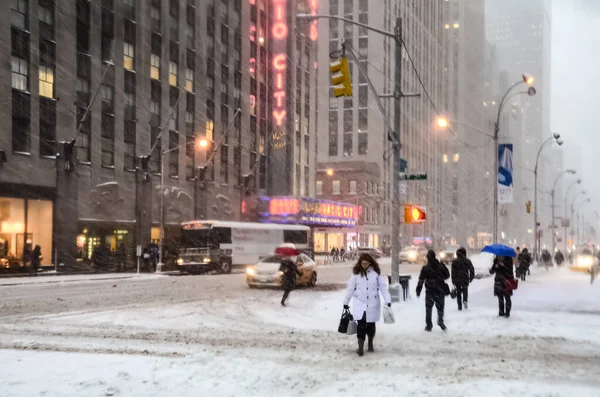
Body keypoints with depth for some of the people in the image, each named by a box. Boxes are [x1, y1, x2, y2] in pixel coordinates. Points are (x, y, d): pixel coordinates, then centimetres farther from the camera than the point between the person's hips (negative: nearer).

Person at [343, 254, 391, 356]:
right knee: (361, 325, -9)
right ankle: (360, 347, -7)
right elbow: (351, 288, 4)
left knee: (370, 324, 10)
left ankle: (370, 344, 31)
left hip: (373, 304, 0)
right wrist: (346, 301, 6)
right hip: (360, 303, 0)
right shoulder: (356, 273, 1)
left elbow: (383, 287, -4)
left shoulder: (376, 272, -2)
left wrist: (387, 300, -12)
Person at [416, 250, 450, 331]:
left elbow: (421, 280, -8)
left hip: (430, 291, -1)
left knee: (428, 308, 11)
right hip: (440, 291, 1)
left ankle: (429, 325, 9)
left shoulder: (425, 268, -9)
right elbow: (447, 275, 9)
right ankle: (440, 320, -13)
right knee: (440, 307, 12)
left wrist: (418, 291, 0)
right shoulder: (441, 266, -2)